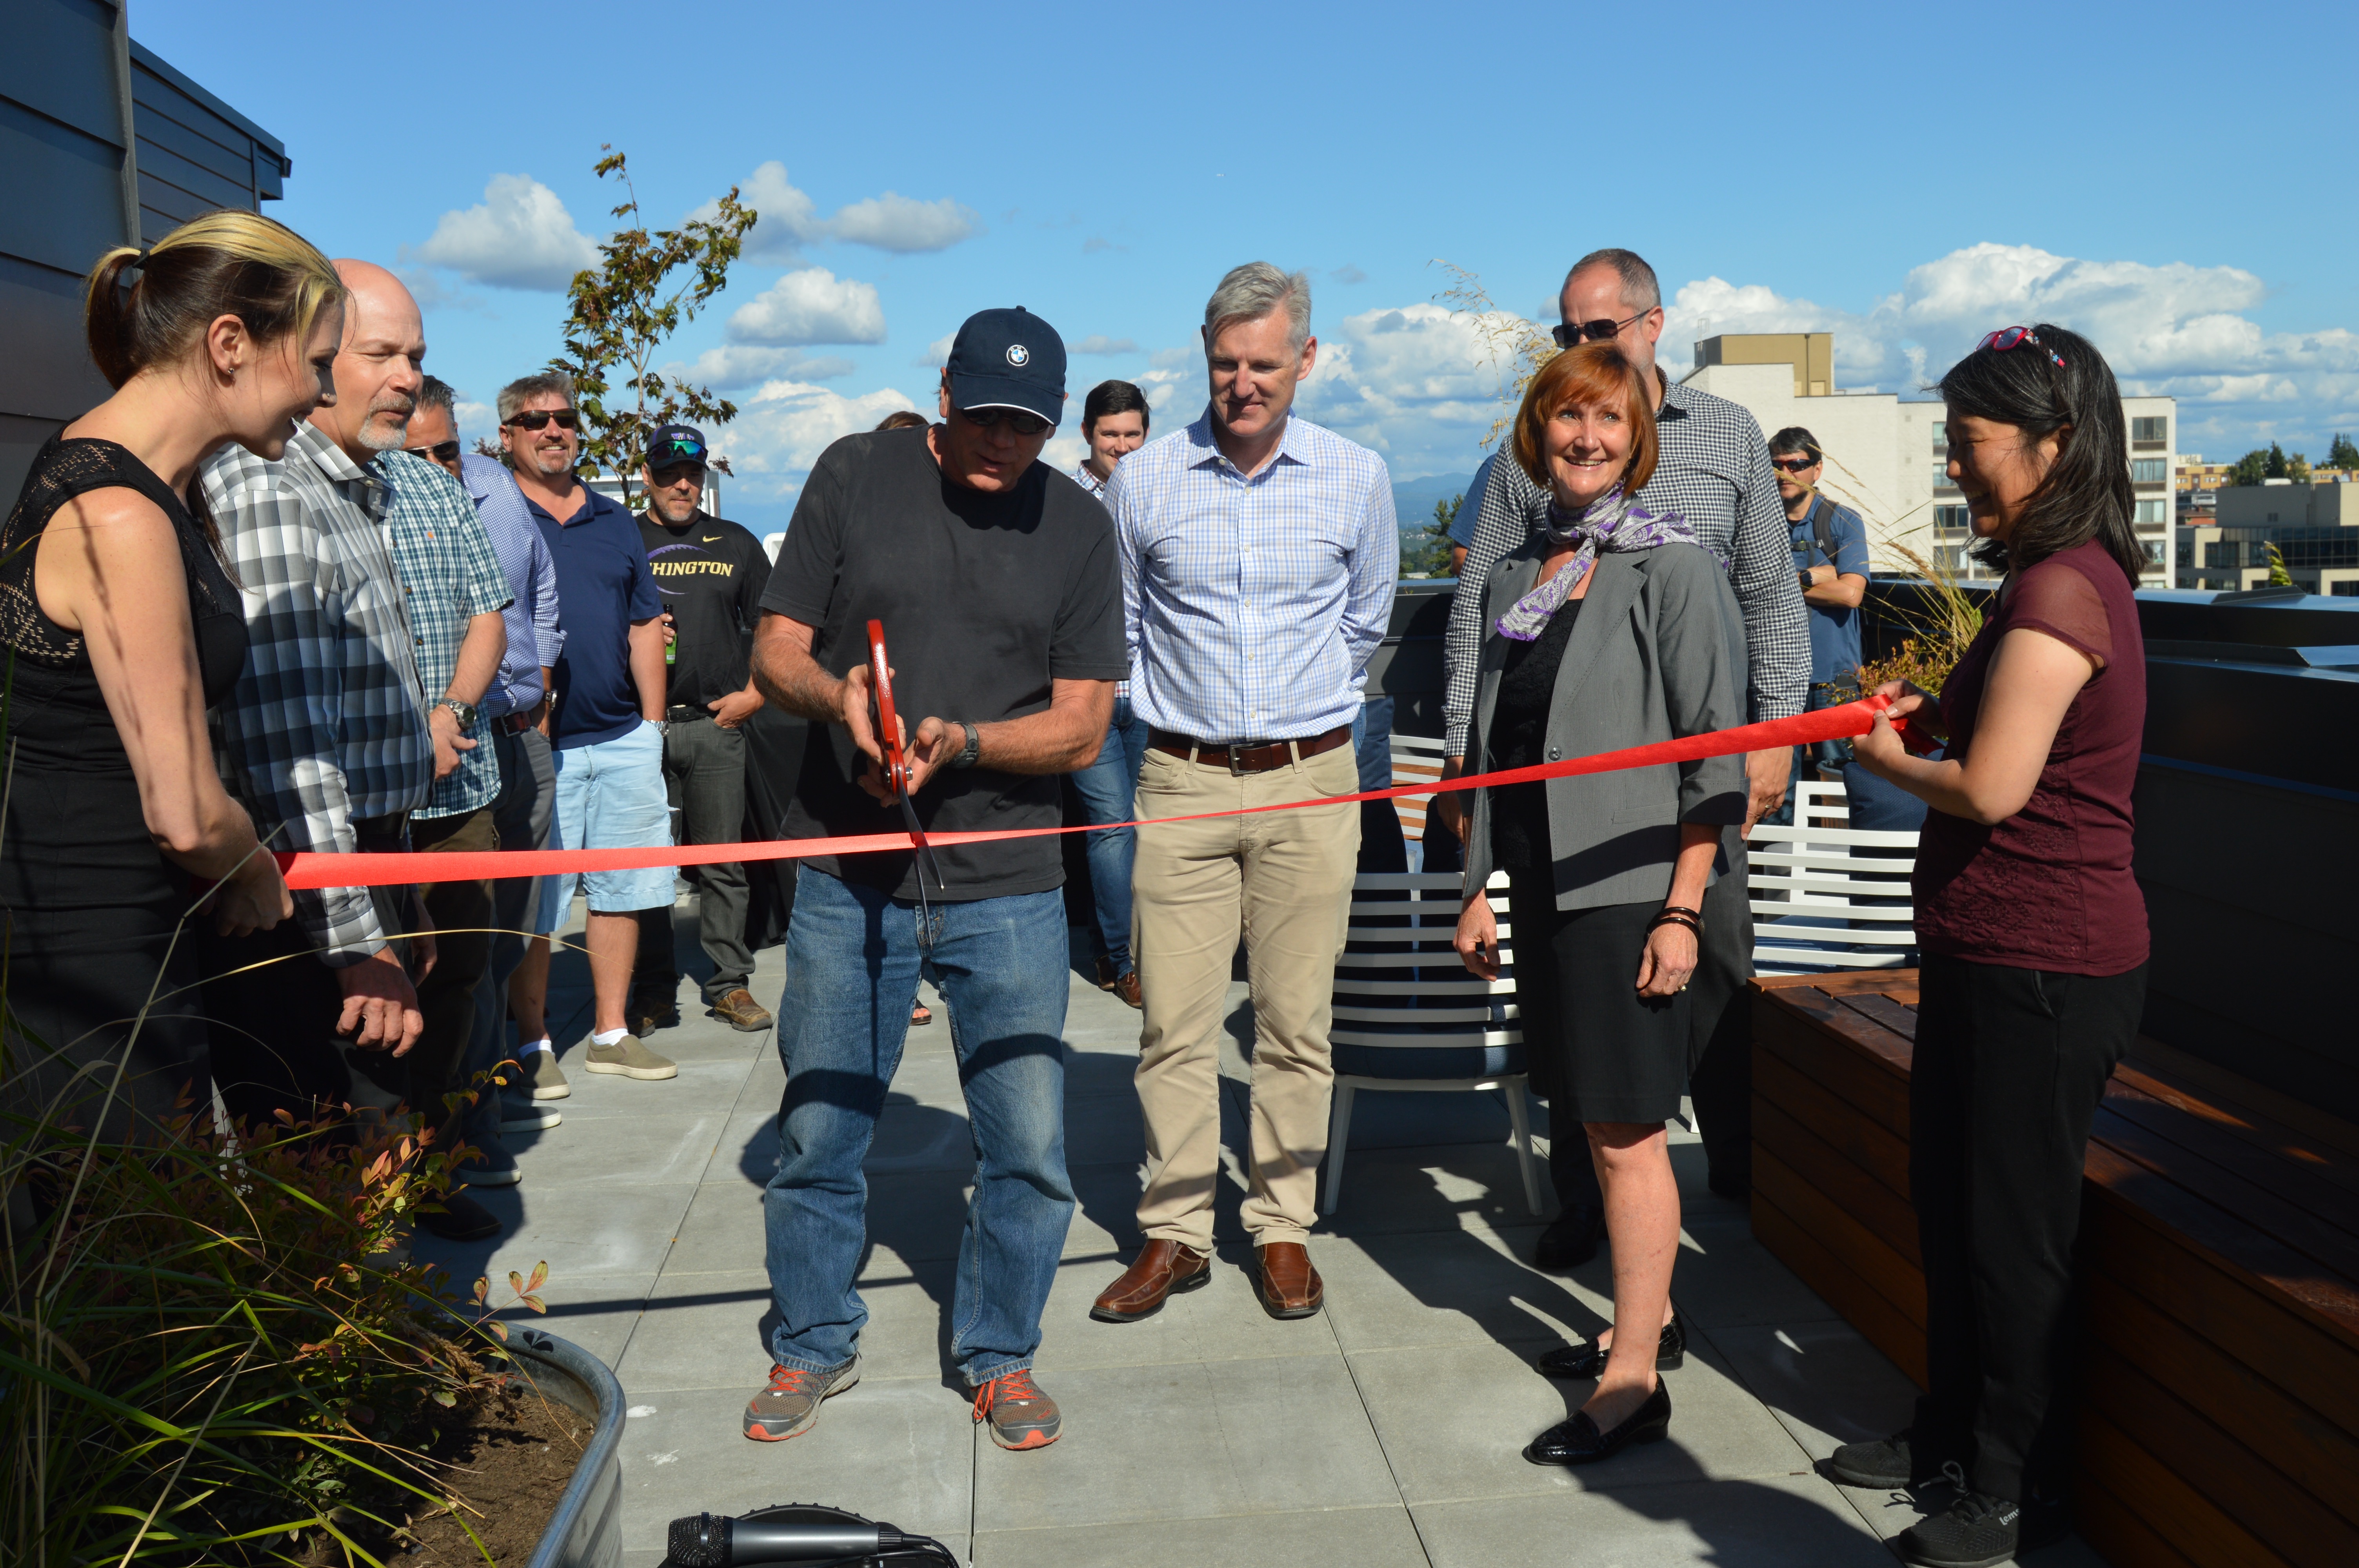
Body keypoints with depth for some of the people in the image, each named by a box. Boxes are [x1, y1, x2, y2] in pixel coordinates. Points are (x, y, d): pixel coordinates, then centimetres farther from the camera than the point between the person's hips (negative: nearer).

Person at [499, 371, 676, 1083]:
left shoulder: (615, 522, 16)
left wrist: (652, 724, 11)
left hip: (624, 738, 5)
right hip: (537, 744, -5)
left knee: (622, 889, 9)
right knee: (535, 899, -1)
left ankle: (611, 1033, 21)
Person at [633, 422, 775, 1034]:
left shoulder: (735, 544, 14)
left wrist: (755, 693, 3)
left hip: (717, 725, 1)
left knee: (723, 862, 1)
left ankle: (730, 984, 8)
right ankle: (654, 988, 12)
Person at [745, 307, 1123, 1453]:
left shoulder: (1078, 526, 3)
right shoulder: (854, 475, 3)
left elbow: (1081, 725, -1)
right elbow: (775, 649, 3)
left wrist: (961, 741, -18)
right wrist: (836, 694, -18)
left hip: (1006, 885, 0)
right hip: (846, 873, 0)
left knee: (1029, 1146, 3)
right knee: (816, 1135, 11)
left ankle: (999, 1357, 27)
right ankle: (813, 1349, 34)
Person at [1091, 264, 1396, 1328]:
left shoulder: (1357, 478, 3)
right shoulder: (1143, 479, 1)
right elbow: (1117, 626, 15)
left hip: (1310, 781, 0)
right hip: (1181, 781, 0)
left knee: (1296, 1021, 5)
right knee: (1175, 1022, 2)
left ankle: (1284, 1228, 19)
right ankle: (1175, 1232, 15)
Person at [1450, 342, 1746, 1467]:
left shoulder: (1671, 565, -6)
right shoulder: (1511, 576, 12)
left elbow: (1714, 750, -10)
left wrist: (1683, 907, -15)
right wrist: (1478, 891, 13)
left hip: (1626, 884, -6)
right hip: (1540, 885, 6)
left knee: (1626, 1132, -2)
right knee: (1588, 1121, 15)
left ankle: (1634, 1384, 9)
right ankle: (1648, 1318, 32)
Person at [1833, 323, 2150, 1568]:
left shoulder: (2060, 590, -21)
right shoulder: (2061, 576, 13)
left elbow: (1992, 788, -24)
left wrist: (1885, 758, -6)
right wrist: (1936, 712, 8)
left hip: (2042, 967, -10)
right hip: (1992, 952, 10)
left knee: (2012, 1229, 3)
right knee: (1952, 1198, 20)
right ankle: (1952, 1433, 37)